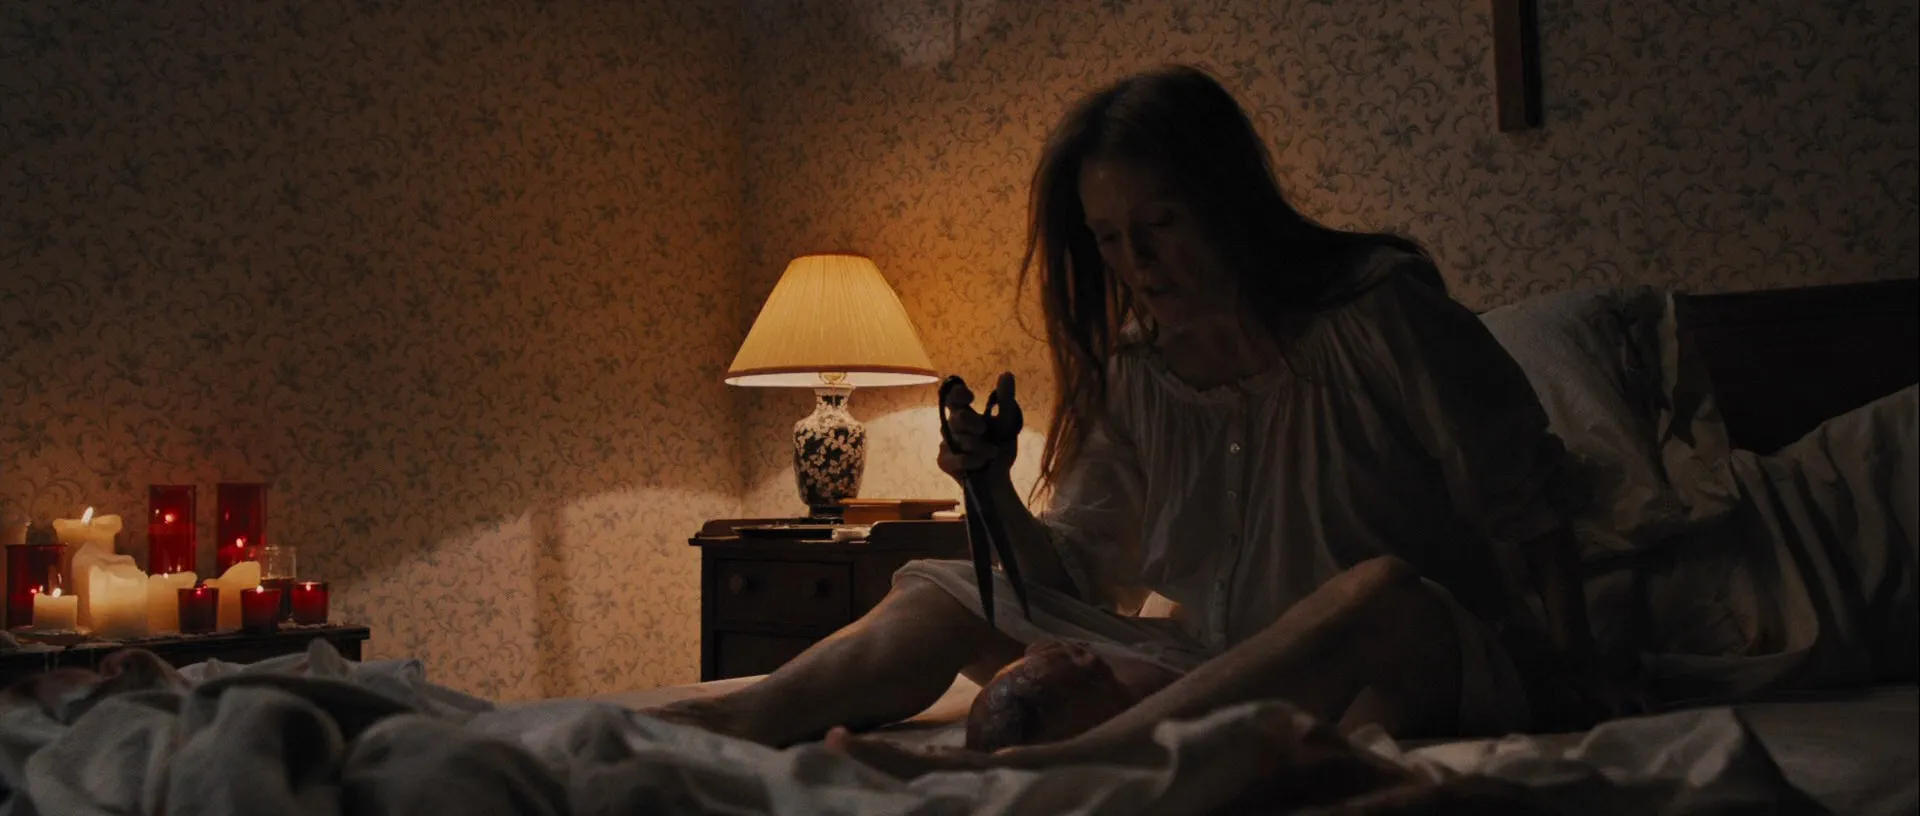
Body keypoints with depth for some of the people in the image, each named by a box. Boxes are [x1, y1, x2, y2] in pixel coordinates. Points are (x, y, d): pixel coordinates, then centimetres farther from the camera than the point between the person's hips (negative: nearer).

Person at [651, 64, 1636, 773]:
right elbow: (1072, 574, 4)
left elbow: (1526, 506, -7)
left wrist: (1573, 681, -15)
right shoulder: (1135, 374, 4)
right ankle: (749, 716, -18)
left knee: (1385, 590, -40)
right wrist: (997, 492, -13)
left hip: (1440, 670, -5)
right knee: (944, 590, 4)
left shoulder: (1379, 312, -10)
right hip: (1217, 672, 6)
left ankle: (1020, 768, -49)